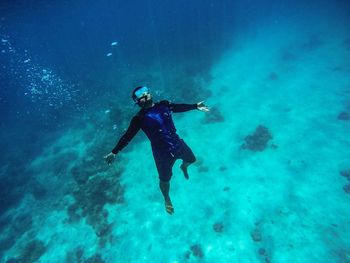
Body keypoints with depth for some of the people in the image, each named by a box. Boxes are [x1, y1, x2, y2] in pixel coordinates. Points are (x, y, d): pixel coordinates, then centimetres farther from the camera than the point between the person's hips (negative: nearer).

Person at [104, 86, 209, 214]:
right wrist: (114, 152, -21)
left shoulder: (164, 105, -3)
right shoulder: (139, 118, -17)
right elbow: (127, 136, -16)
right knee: (165, 180, 13)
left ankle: (183, 167, 65)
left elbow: (180, 107, 11)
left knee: (191, 159, 27)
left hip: (177, 142, 5)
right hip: (162, 152, -5)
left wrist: (196, 106, 13)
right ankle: (167, 200, 46)